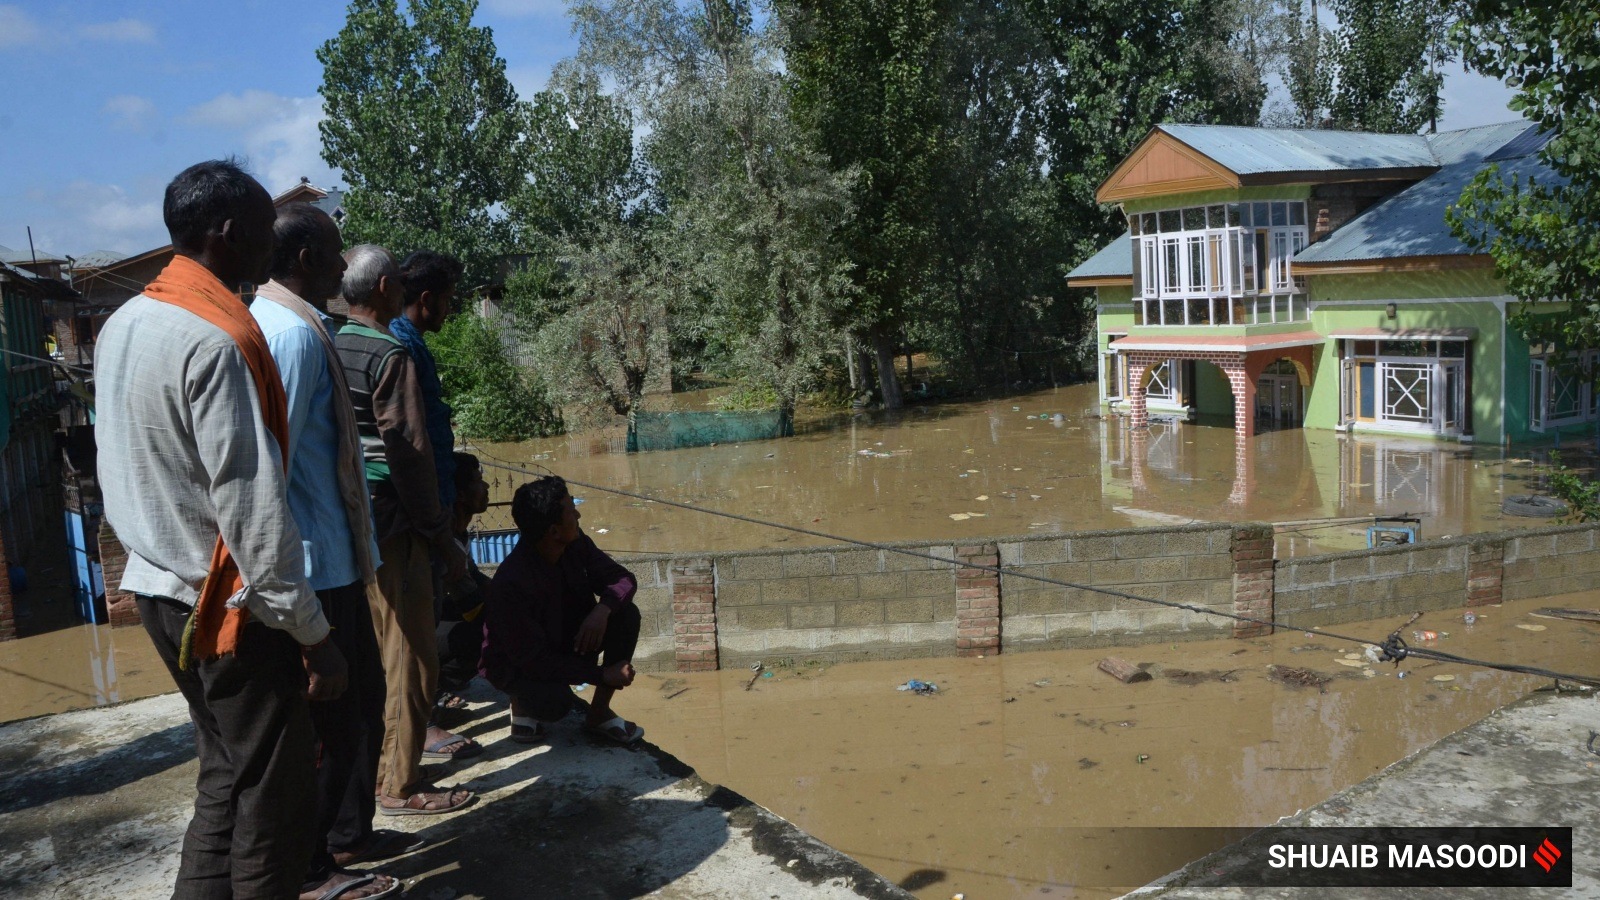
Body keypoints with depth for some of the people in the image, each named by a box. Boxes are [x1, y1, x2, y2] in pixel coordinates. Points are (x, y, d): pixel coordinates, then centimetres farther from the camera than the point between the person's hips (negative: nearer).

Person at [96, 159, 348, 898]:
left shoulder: (121, 327, 8)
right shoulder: (218, 338, -21)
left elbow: (125, 471, 16)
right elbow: (250, 508, -23)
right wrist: (312, 634, -18)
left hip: (161, 590, 9)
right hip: (227, 604, -9)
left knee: (225, 779, 19)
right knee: (276, 800, 3)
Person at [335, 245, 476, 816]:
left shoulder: (328, 350, 10)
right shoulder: (389, 355, -14)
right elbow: (408, 453, -16)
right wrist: (441, 534, -11)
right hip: (389, 522, -8)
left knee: (370, 649, 20)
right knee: (409, 656, 1)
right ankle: (399, 784, 8)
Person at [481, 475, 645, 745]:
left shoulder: (576, 545, -14)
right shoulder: (511, 583, -33)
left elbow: (622, 579, -7)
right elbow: (533, 659, -31)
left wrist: (603, 609, -31)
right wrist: (602, 674, -28)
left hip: (566, 640, 7)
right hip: (516, 665, -7)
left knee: (626, 614, -17)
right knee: (556, 702, -37)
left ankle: (599, 712, -3)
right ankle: (523, 701, 2)